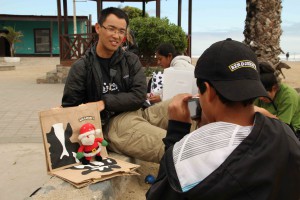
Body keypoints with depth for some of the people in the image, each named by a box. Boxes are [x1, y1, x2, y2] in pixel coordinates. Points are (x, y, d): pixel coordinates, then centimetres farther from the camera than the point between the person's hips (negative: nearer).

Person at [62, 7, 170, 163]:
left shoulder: (131, 60, 11)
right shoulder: (82, 67, 3)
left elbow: (139, 96, -1)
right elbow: (69, 108, 5)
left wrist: (105, 103, -10)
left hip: (138, 114, 5)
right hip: (110, 123, -4)